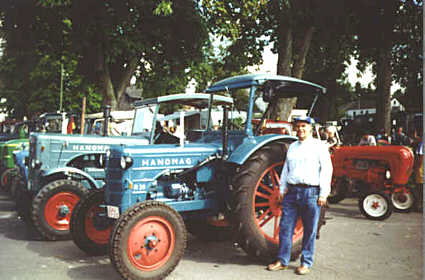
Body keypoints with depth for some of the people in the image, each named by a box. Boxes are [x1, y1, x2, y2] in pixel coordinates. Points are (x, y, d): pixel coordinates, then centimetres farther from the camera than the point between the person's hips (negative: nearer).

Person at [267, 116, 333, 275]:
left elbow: (326, 170, -4)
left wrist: (323, 193, -9)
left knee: (310, 230, 4)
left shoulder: (319, 146, 0)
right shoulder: (292, 147, 16)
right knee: (285, 227, 5)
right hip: (292, 192, 5)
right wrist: (282, 189, 13)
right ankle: (282, 261, 16)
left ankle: (306, 263, 17)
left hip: (311, 193, -5)